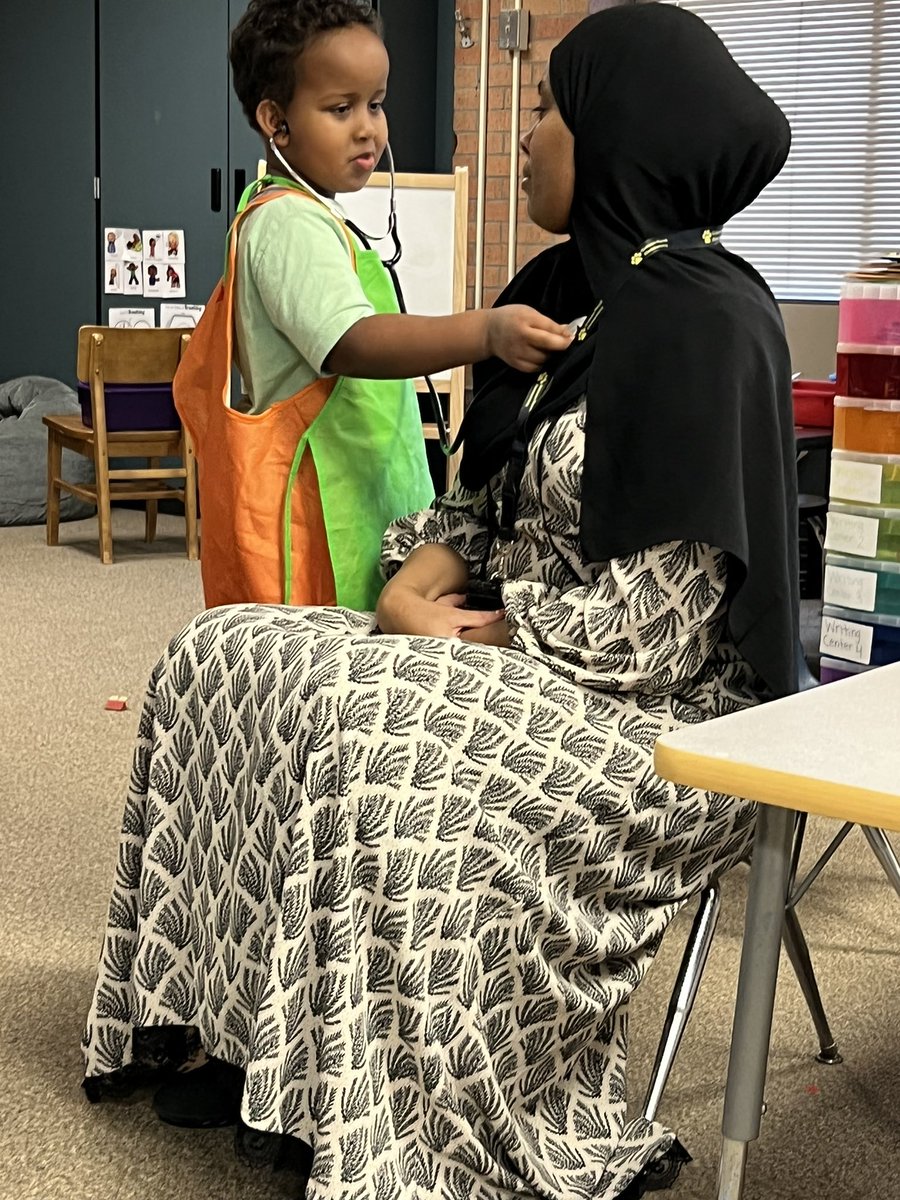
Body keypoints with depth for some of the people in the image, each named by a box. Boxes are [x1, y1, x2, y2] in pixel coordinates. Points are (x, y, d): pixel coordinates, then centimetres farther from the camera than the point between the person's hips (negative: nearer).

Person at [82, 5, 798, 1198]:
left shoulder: (702, 323, -18)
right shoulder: (573, 286, 10)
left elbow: (655, 626, -23)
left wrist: (474, 631, -14)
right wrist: (424, 572, -4)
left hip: (657, 713, -9)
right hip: (522, 646, 9)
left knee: (379, 743, -32)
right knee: (226, 656, 0)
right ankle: (263, 1048, 3)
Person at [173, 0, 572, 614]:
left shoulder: (305, 216, 20)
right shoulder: (290, 224, -15)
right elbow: (351, 344, -31)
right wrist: (485, 332, -43)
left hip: (359, 499, 10)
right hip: (316, 510, -10)